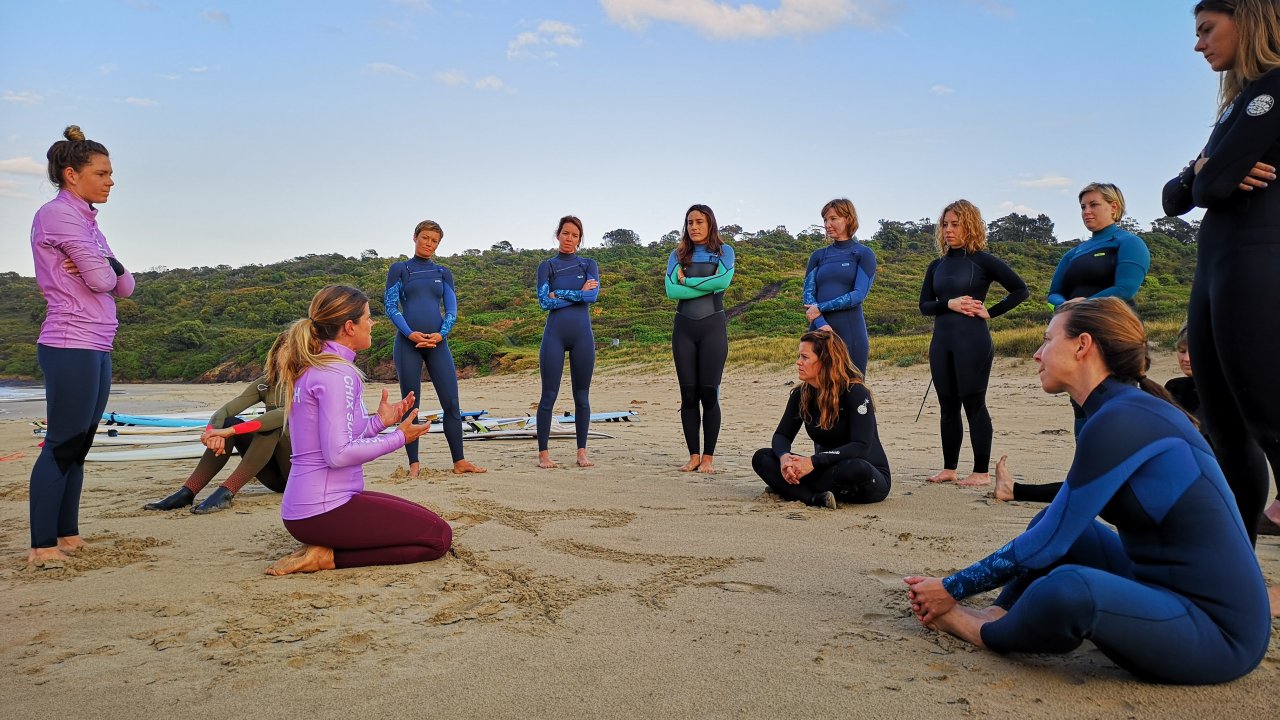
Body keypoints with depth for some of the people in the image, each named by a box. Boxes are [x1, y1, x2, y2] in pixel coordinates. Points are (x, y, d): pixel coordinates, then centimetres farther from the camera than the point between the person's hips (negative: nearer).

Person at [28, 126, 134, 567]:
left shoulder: (86, 219, 19)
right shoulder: (58, 214, -8)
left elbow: (124, 286, 12)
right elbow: (102, 280, -16)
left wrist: (103, 269, -7)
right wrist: (109, 267, 5)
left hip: (97, 348, 9)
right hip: (71, 347, -9)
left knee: (78, 446, 11)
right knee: (62, 446, -6)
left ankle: (67, 536, 17)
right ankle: (42, 546, 0)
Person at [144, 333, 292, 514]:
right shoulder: (264, 384, 5)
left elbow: (284, 415, -31)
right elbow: (224, 411, -8)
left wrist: (231, 431, -37)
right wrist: (213, 432, -32)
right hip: (273, 473, 5)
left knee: (271, 426, -31)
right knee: (228, 423, -16)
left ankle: (225, 493, -38)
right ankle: (186, 493, -23)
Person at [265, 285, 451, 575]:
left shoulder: (310, 369, 13)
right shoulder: (337, 373, -17)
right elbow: (338, 454, -23)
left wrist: (380, 421, 12)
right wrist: (399, 437, -11)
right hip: (323, 511, -10)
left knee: (426, 521, 19)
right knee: (439, 537, -7)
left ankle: (324, 548, 8)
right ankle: (328, 556, -8)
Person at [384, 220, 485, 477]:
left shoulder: (443, 273, 15)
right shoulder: (399, 269, 8)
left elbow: (451, 309, 8)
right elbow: (390, 306, 0)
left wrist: (441, 334, -10)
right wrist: (409, 333, -14)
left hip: (437, 342, 2)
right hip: (408, 343, -2)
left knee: (451, 403, -2)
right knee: (410, 404, 1)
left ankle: (459, 461, 4)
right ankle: (414, 463, 8)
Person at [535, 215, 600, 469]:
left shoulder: (589, 264, 11)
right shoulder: (547, 266, 8)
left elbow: (593, 295, -7)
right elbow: (544, 302, -6)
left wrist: (560, 294, -8)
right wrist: (579, 293, -5)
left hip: (582, 334, 1)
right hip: (555, 334, -1)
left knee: (582, 395, 5)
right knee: (549, 395, -2)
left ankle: (582, 452, 13)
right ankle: (543, 453, 4)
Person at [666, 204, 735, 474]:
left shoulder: (724, 251, 7)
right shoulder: (678, 254, 11)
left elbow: (723, 280, -14)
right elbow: (671, 290, -4)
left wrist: (687, 281, -6)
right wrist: (708, 286, -9)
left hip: (713, 325, -2)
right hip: (684, 327, 2)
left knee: (709, 392, -5)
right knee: (688, 394, 2)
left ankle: (708, 456, 4)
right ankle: (693, 455, 10)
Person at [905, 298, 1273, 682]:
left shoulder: (1120, 421, -21)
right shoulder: (1129, 409, 7)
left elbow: (1047, 544, -17)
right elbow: (1070, 501, 19)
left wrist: (952, 588, -8)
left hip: (1219, 633, -10)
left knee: (1068, 588, -32)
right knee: (1056, 519, 13)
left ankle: (986, 631, -3)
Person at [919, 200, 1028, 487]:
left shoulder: (983, 260, -2)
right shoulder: (937, 266, 12)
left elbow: (1020, 290, -2)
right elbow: (924, 305, 8)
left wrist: (990, 312, -8)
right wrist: (950, 304, -9)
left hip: (972, 342, -5)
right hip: (942, 342, 5)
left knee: (974, 405, -2)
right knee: (948, 407, 9)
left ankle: (982, 471, 5)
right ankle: (949, 469, 17)